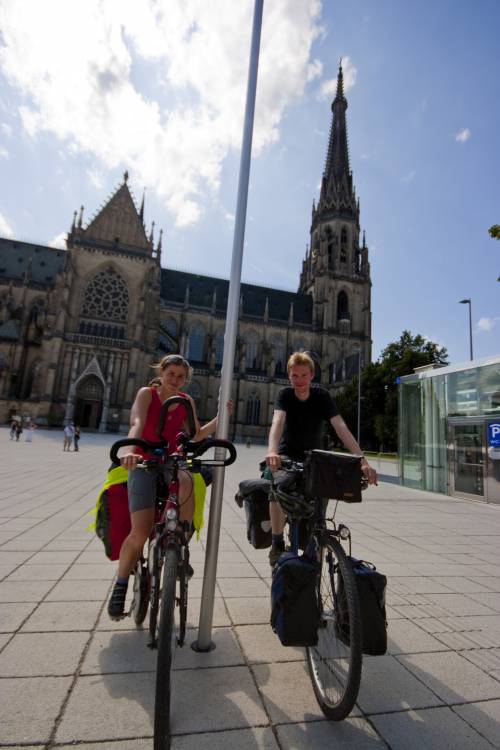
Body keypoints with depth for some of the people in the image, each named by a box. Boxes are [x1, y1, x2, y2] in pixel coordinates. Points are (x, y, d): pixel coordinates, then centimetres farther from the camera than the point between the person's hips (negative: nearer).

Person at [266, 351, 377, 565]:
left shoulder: (321, 395, -20)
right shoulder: (285, 395, -21)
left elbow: (341, 427, -31)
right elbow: (277, 421, -39)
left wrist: (362, 460, -43)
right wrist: (272, 451, -59)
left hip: (313, 456, 2)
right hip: (288, 453, -1)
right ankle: (277, 543, -7)